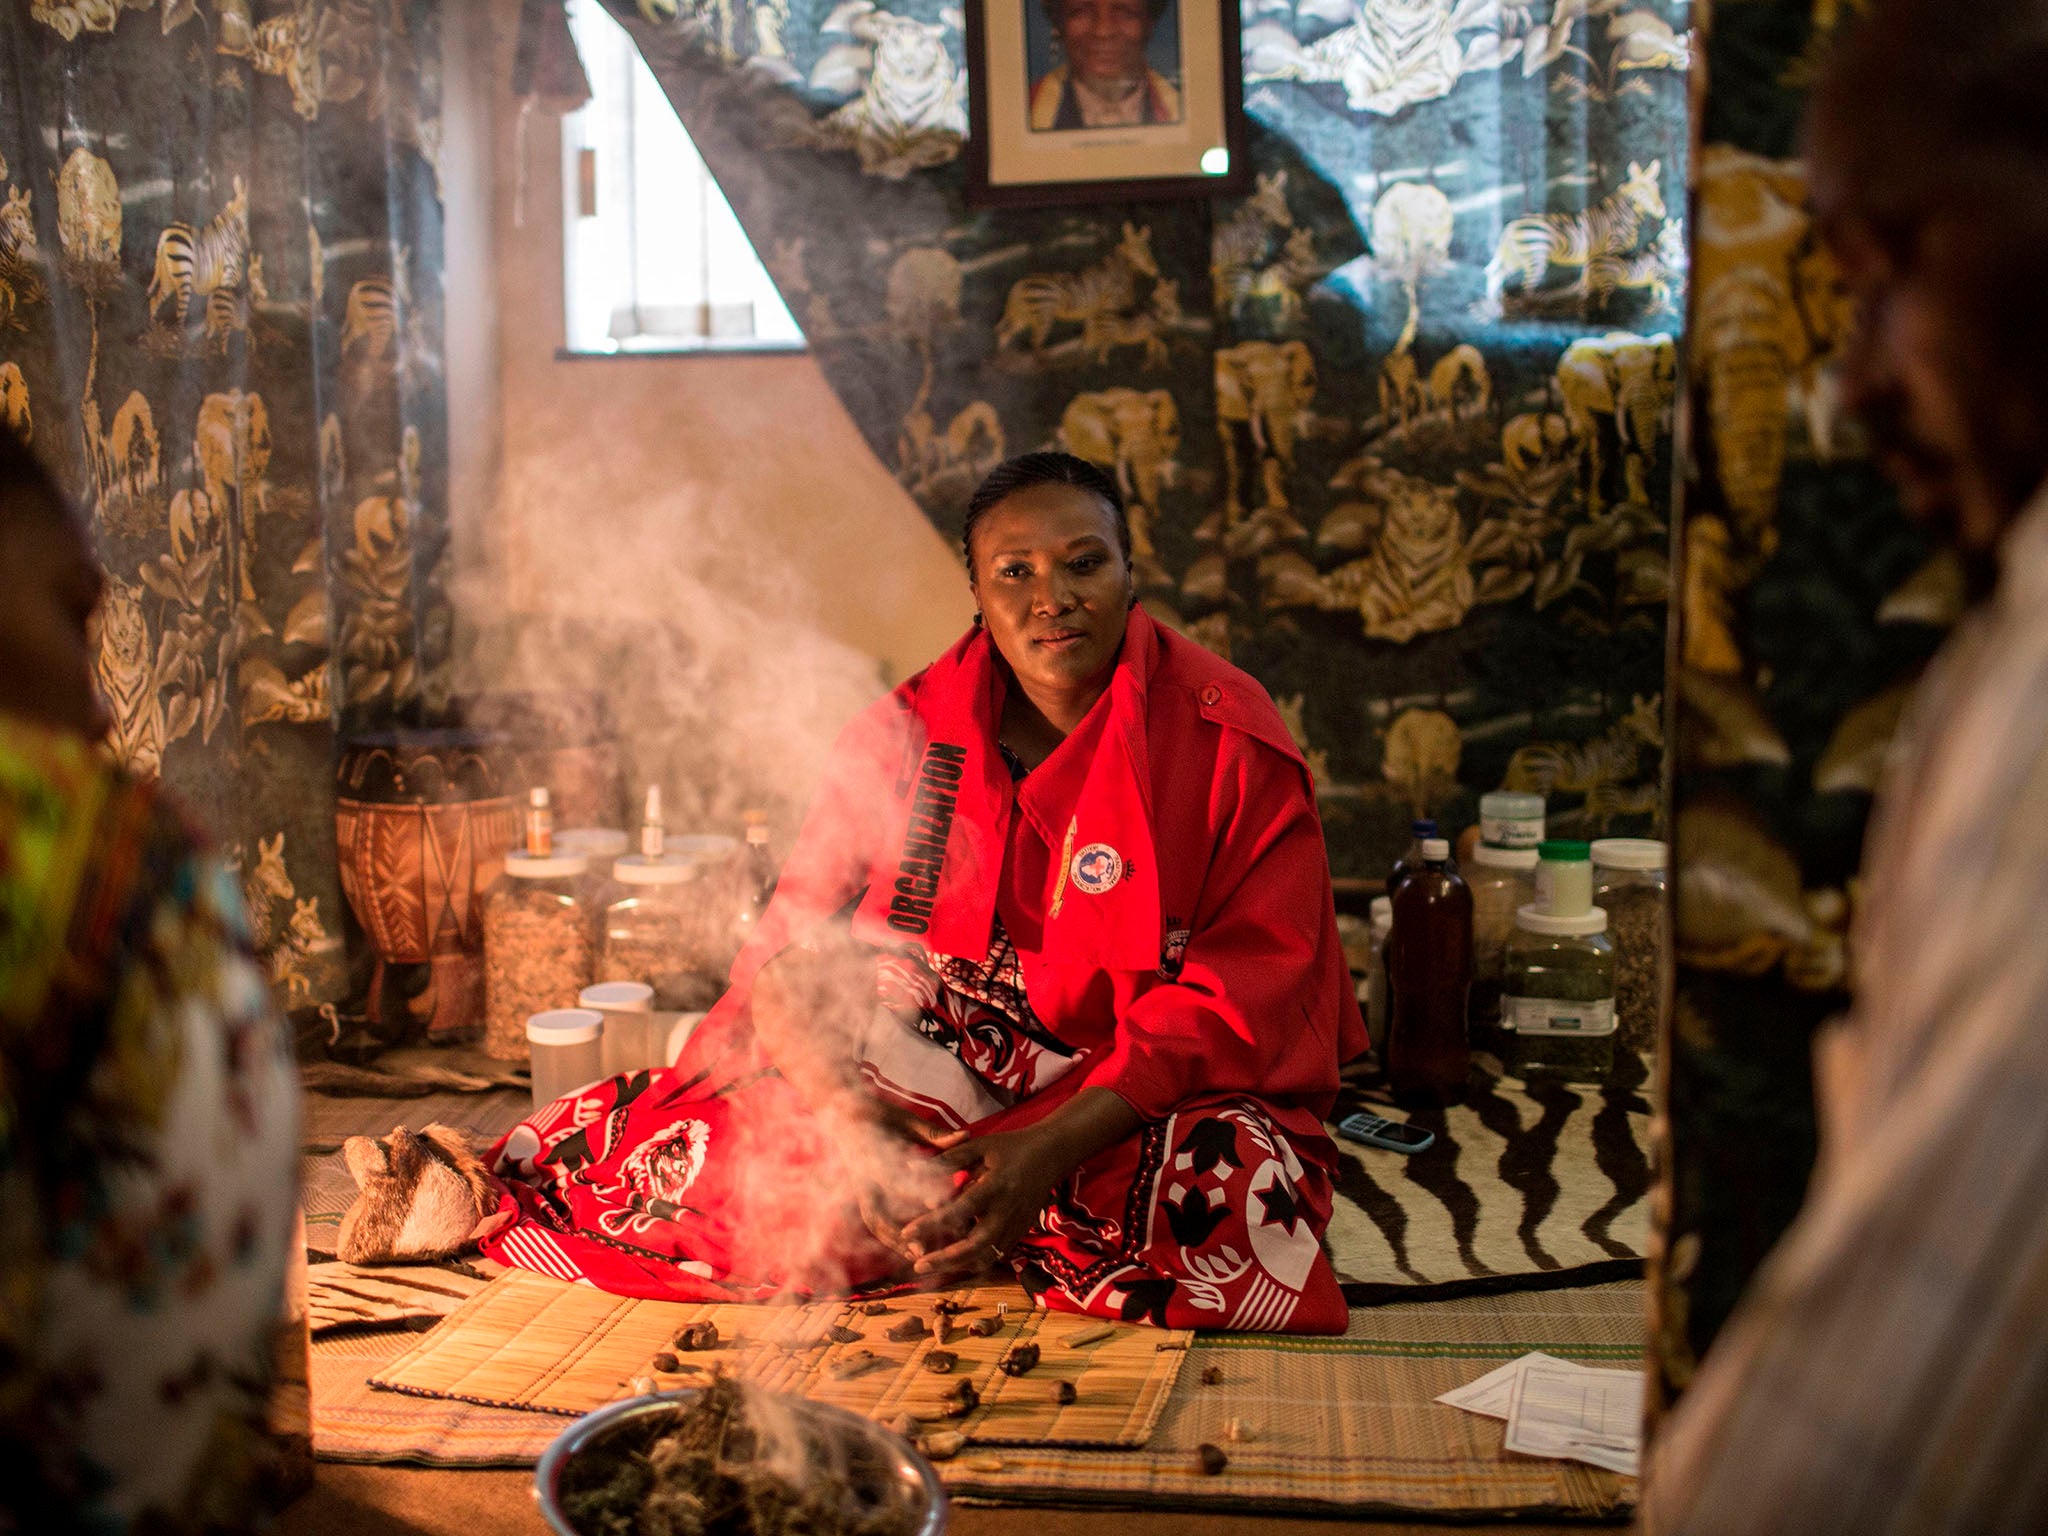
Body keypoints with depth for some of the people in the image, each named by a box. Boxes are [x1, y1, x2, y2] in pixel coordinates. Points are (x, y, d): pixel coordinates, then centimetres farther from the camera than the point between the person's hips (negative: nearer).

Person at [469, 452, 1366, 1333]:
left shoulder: (1229, 743, -6)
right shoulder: (909, 733, 2)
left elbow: (1238, 993, -12)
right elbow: (790, 947, -1)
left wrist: (1050, 1149, -25)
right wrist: (844, 1112, -23)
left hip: (1143, 1095, -1)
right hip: (915, 1082, 1)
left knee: (1237, 1190, -38)